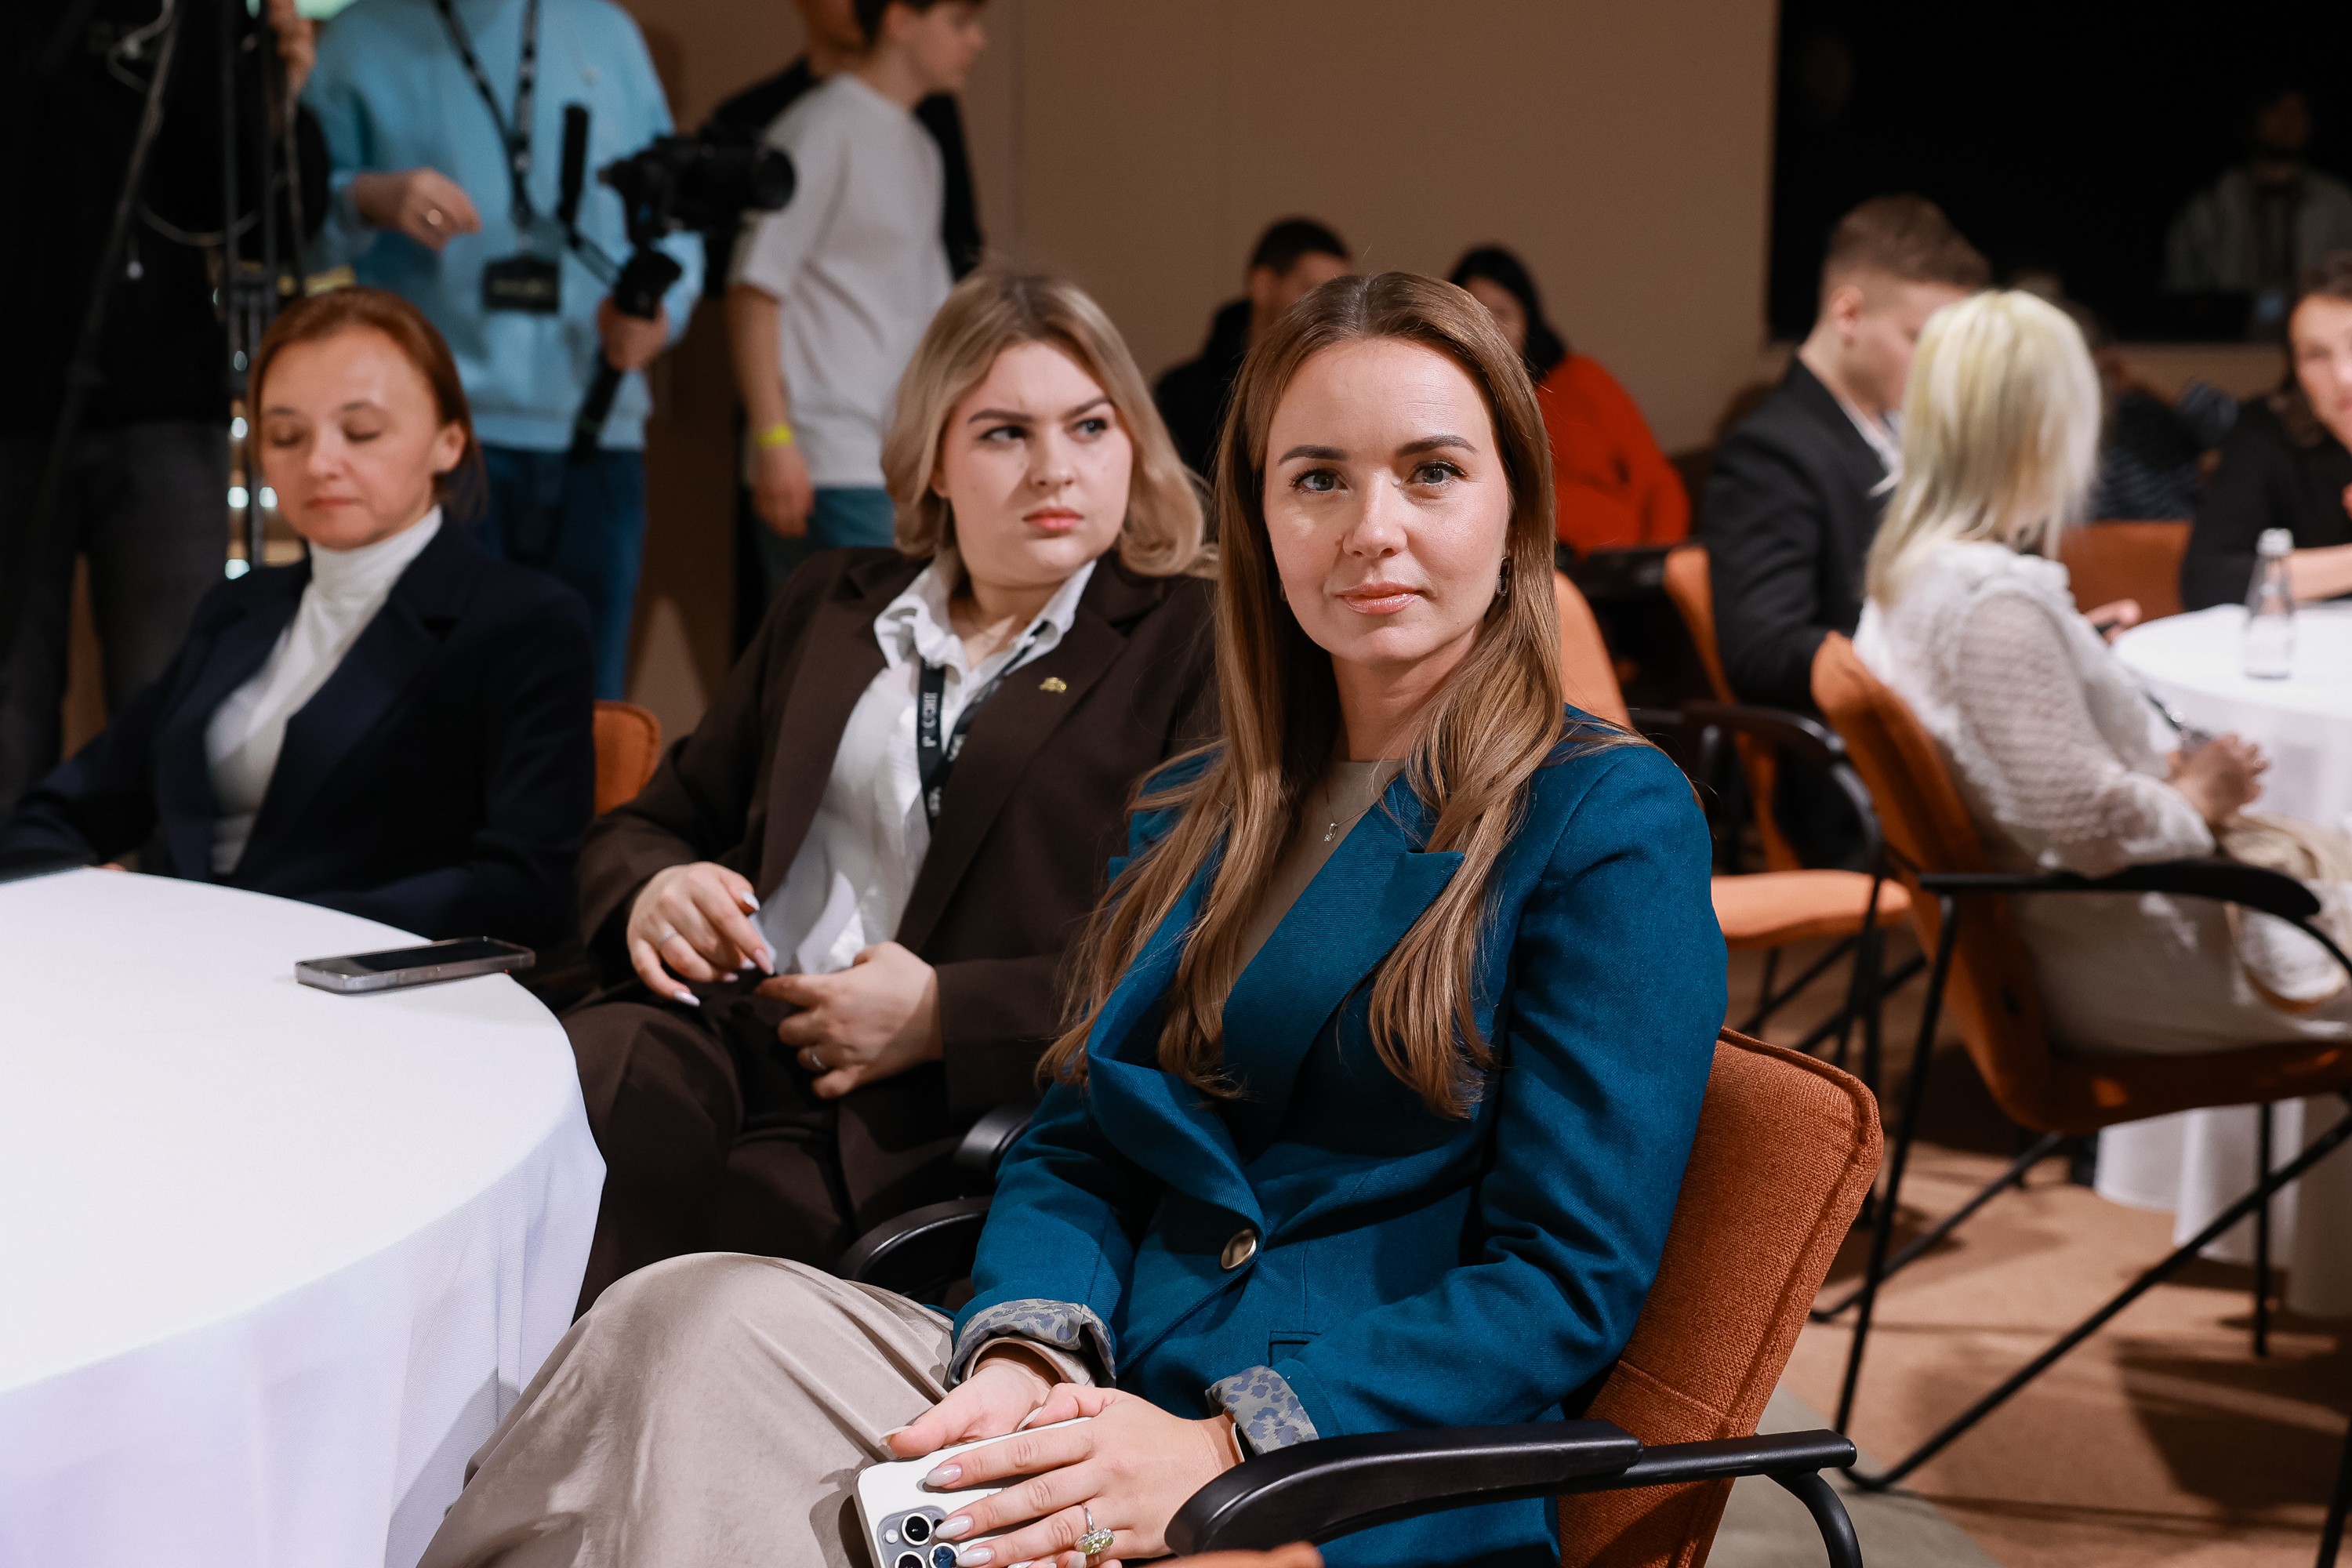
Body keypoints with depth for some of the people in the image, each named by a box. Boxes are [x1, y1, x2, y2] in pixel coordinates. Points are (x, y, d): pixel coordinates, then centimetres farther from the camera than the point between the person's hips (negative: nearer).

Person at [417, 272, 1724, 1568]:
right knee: (707, 1320, -24)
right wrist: (1027, 1358, -8)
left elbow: (1570, 1280, -9)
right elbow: (1074, 1147, 15)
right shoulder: (1190, 816, 19)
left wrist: (1219, 1452, -19)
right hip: (1106, 1406, 6)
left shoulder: (1615, 821, -3)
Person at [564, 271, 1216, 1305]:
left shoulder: (1191, 646, 8)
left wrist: (943, 1013, -11)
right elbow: (654, 820, 28)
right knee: (589, 1075, -30)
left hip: (954, 1108, -4)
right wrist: (649, 892, 2)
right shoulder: (833, 604, 25)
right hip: (739, 1029, 5)